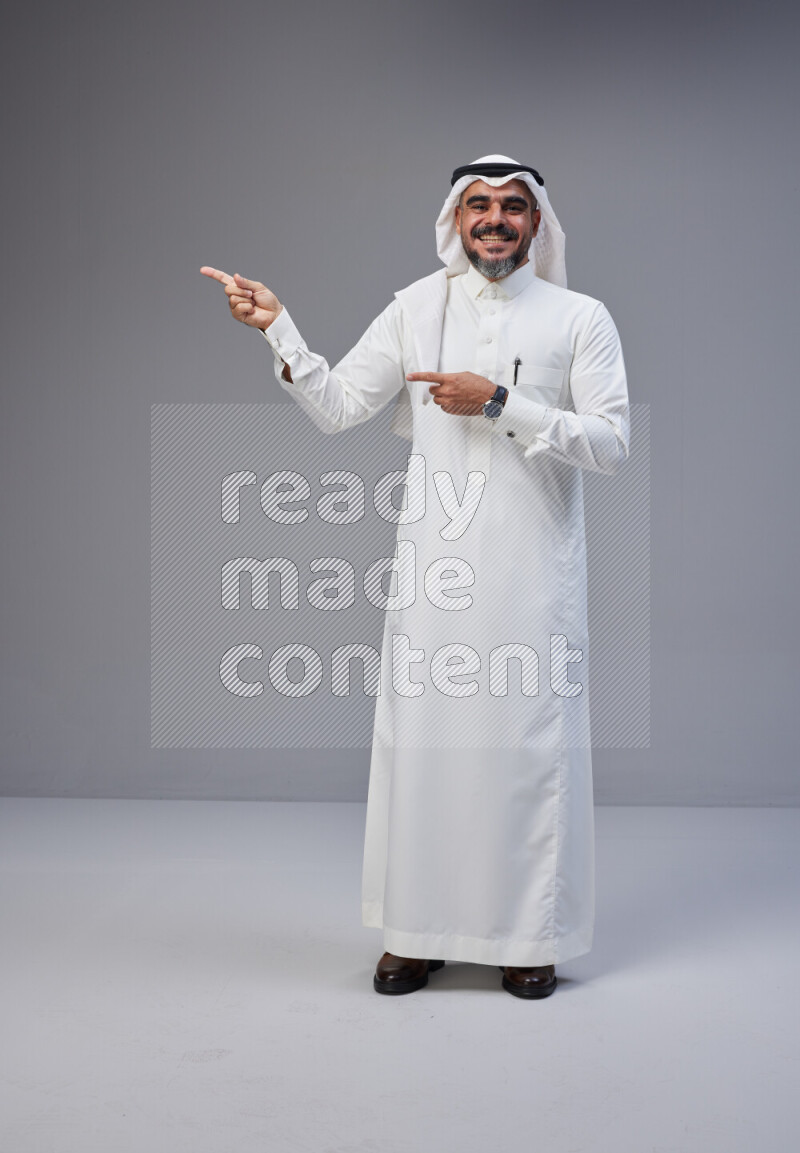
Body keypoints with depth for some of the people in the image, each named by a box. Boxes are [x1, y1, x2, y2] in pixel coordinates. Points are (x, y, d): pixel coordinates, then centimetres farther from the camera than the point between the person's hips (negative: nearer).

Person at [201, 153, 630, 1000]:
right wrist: (278, 330, -9)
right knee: (420, 738, 4)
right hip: (435, 566, 2)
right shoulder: (415, 309, 8)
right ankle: (418, 929, 19)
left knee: (531, 741, 3)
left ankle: (530, 935, 19)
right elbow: (335, 409, 4)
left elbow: (612, 442, -7)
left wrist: (500, 403, -15)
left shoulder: (580, 318, 2)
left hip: (534, 572, -1)